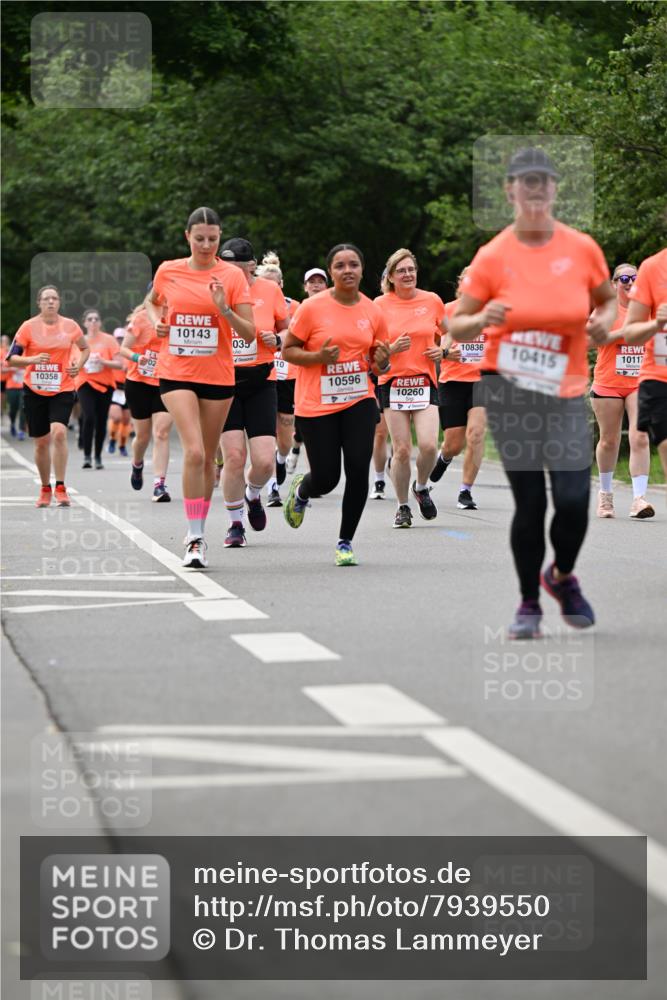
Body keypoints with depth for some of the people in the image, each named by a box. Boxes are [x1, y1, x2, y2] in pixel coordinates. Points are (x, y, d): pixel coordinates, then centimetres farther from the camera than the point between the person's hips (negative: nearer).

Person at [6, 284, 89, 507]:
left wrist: (78, 364, -1)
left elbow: (85, 349, 18)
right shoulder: (29, 327, -4)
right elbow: (11, 358, -5)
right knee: (41, 442, 6)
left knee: (59, 433, -21)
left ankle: (60, 488, -14)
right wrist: (32, 359, -22)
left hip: (63, 389, -1)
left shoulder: (70, 326, 0)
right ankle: (45, 489, 24)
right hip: (34, 390, 1)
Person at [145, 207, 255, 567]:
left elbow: (249, 334, -5)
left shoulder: (232, 276, -3)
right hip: (176, 374, -1)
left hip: (218, 376, 1)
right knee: (194, 452, -18)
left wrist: (224, 309, -21)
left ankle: (198, 531, 26)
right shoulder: (168, 271, 2)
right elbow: (152, 302, 24)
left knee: (207, 458, 9)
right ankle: (195, 538, -15)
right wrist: (156, 321, 3)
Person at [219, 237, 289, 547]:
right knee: (234, 455, -11)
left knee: (264, 460, -8)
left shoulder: (269, 291, -1)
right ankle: (235, 523, 8)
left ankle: (253, 495, 29)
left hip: (260, 383, 1)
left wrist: (276, 341, -10)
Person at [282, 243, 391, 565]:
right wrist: (319, 357, -19)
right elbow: (288, 350, -3)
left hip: (359, 401, 3)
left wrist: (382, 363, -8)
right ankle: (300, 490, 39)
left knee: (358, 470, -11)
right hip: (316, 405, -3)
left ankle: (345, 542, 6)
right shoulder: (312, 308, -7)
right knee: (326, 479, -1)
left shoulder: (373, 313, 4)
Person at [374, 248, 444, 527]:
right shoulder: (380, 305, 0)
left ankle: (421, 487, 17)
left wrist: (441, 350, -2)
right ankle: (403, 507, 14)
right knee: (401, 449, -3)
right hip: (392, 383, -1)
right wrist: (393, 348, -15)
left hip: (425, 382, 1)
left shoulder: (432, 301, 5)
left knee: (428, 445, -13)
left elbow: (445, 335, 19)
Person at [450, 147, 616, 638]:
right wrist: (482, 319, -20)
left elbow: (607, 299, 18)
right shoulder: (493, 256, -3)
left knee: (574, 497, -11)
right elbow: (456, 325, 2)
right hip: (509, 392, -1)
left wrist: (604, 322, -4)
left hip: (566, 391, 1)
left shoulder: (582, 248, 2)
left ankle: (563, 576, 20)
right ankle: (529, 605, 15)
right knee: (529, 502, -3)